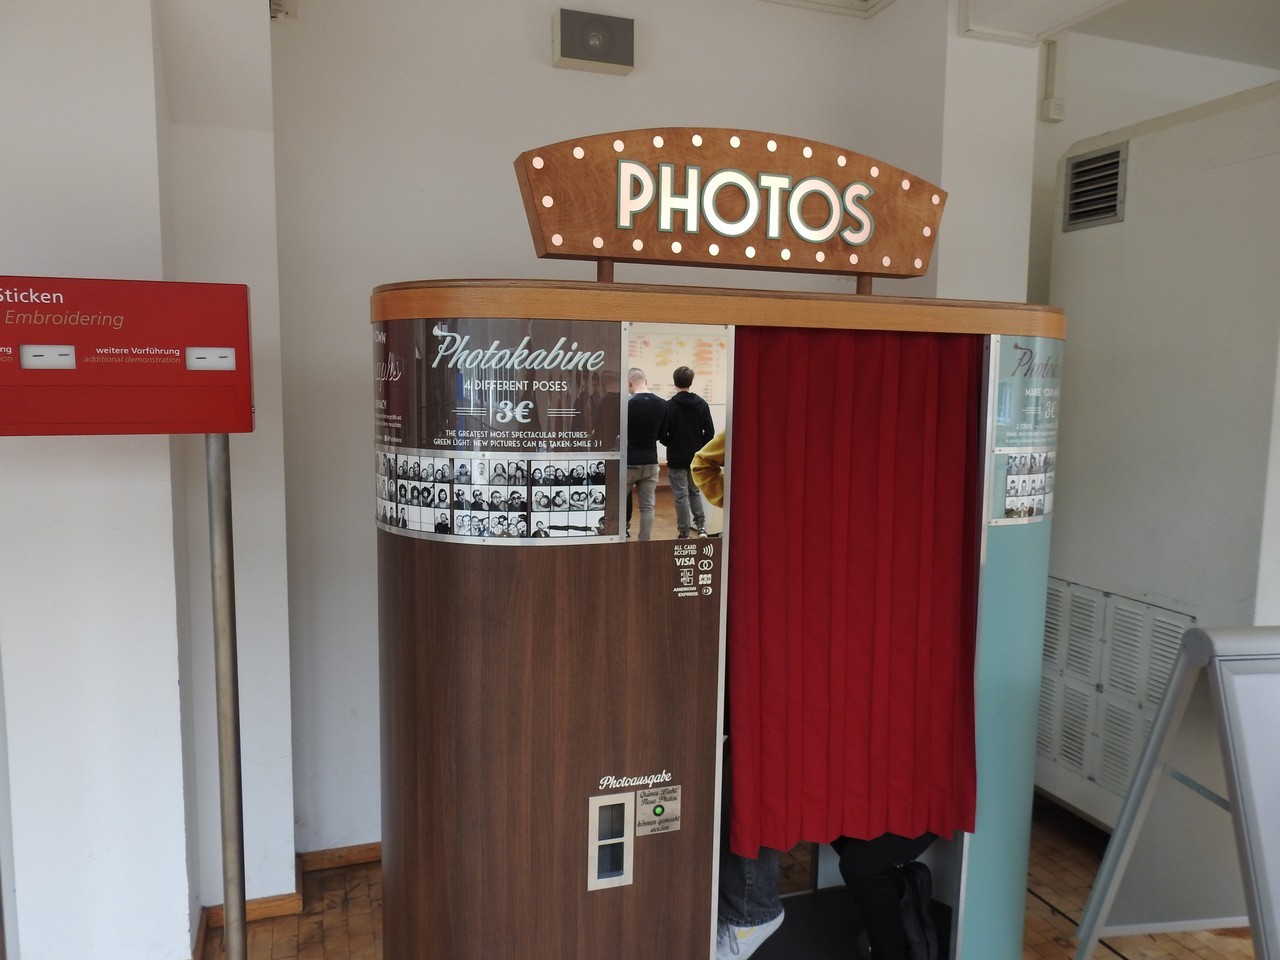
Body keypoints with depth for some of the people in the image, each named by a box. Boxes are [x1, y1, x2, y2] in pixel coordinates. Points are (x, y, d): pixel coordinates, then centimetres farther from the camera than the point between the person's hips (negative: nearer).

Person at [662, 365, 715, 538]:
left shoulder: (669, 405, -13)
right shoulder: (702, 404, -1)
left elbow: (662, 434, -11)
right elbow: (710, 432, 0)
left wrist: (672, 445, 8)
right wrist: (699, 447, 14)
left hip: (677, 458, -4)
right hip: (696, 458, 4)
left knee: (681, 496, 2)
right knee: (694, 491, 21)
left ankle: (684, 533, 6)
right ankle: (701, 525, 10)